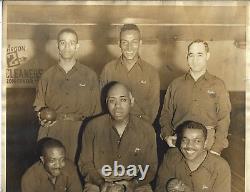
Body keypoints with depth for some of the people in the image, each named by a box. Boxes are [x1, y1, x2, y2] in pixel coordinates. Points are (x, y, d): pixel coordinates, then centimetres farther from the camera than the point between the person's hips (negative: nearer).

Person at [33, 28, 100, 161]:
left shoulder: (90, 76, 7)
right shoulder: (47, 76, 10)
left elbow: (96, 110, 7)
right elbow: (39, 106, 14)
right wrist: (43, 117, -7)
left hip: (80, 131, -1)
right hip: (52, 131, 1)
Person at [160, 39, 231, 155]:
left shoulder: (218, 85, 8)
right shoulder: (175, 84, 12)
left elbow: (224, 119, 3)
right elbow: (166, 114, 15)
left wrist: (217, 148, -6)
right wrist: (167, 136, -2)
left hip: (208, 143, -1)